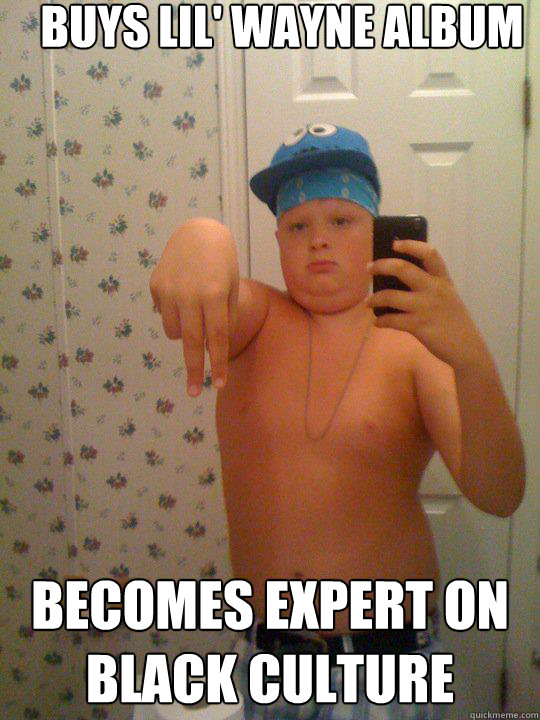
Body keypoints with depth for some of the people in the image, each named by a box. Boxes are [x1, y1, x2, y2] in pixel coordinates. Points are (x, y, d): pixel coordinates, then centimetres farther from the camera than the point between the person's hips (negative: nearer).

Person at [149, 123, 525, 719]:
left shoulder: (415, 344, -10)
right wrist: (200, 238, -48)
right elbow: (204, 295, -25)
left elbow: (499, 496, -21)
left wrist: (471, 356, -38)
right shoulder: (257, 321, -3)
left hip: (386, 649, -2)